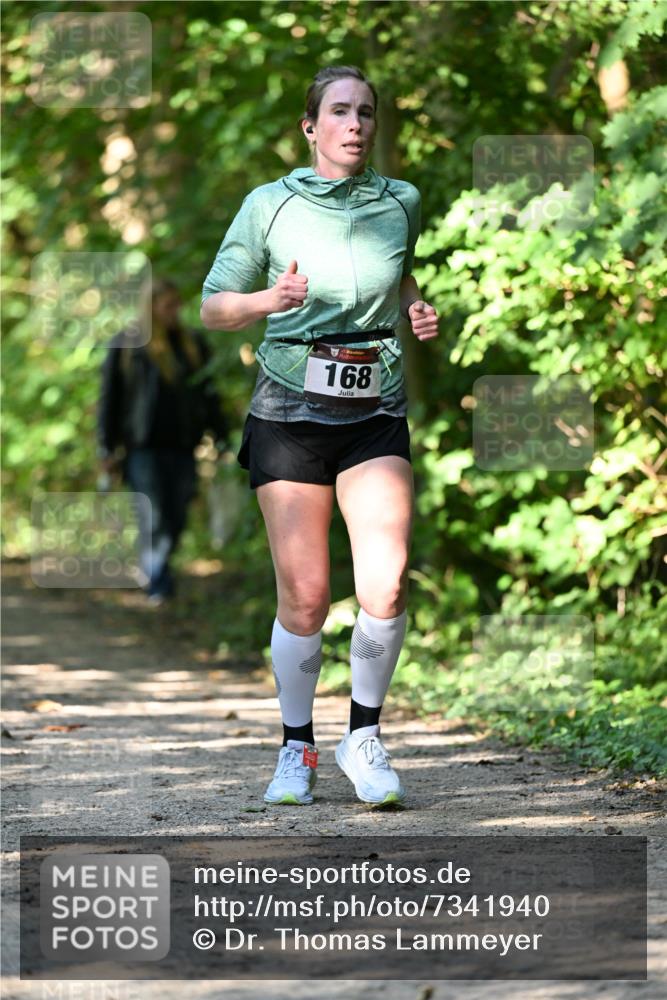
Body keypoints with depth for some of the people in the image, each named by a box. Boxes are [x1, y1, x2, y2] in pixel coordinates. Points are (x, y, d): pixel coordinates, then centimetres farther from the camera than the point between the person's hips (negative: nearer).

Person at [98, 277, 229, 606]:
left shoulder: (193, 345, 13)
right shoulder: (126, 345, 2)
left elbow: (209, 396, 17)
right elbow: (109, 399, 3)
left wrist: (221, 441, 10)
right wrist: (107, 449, 0)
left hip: (181, 446, 4)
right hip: (143, 448, -4)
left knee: (176, 520, 3)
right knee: (154, 518, -11)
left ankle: (155, 574, 20)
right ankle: (159, 586, -13)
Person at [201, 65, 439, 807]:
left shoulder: (401, 203, 5)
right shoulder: (269, 205, -2)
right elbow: (213, 308, 1)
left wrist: (418, 311, 5)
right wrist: (269, 299, -19)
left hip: (375, 417, 2)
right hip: (290, 411, -2)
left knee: (386, 584, -16)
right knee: (304, 598, -4)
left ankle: (363, 737, 3)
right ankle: (296, 750, 15)